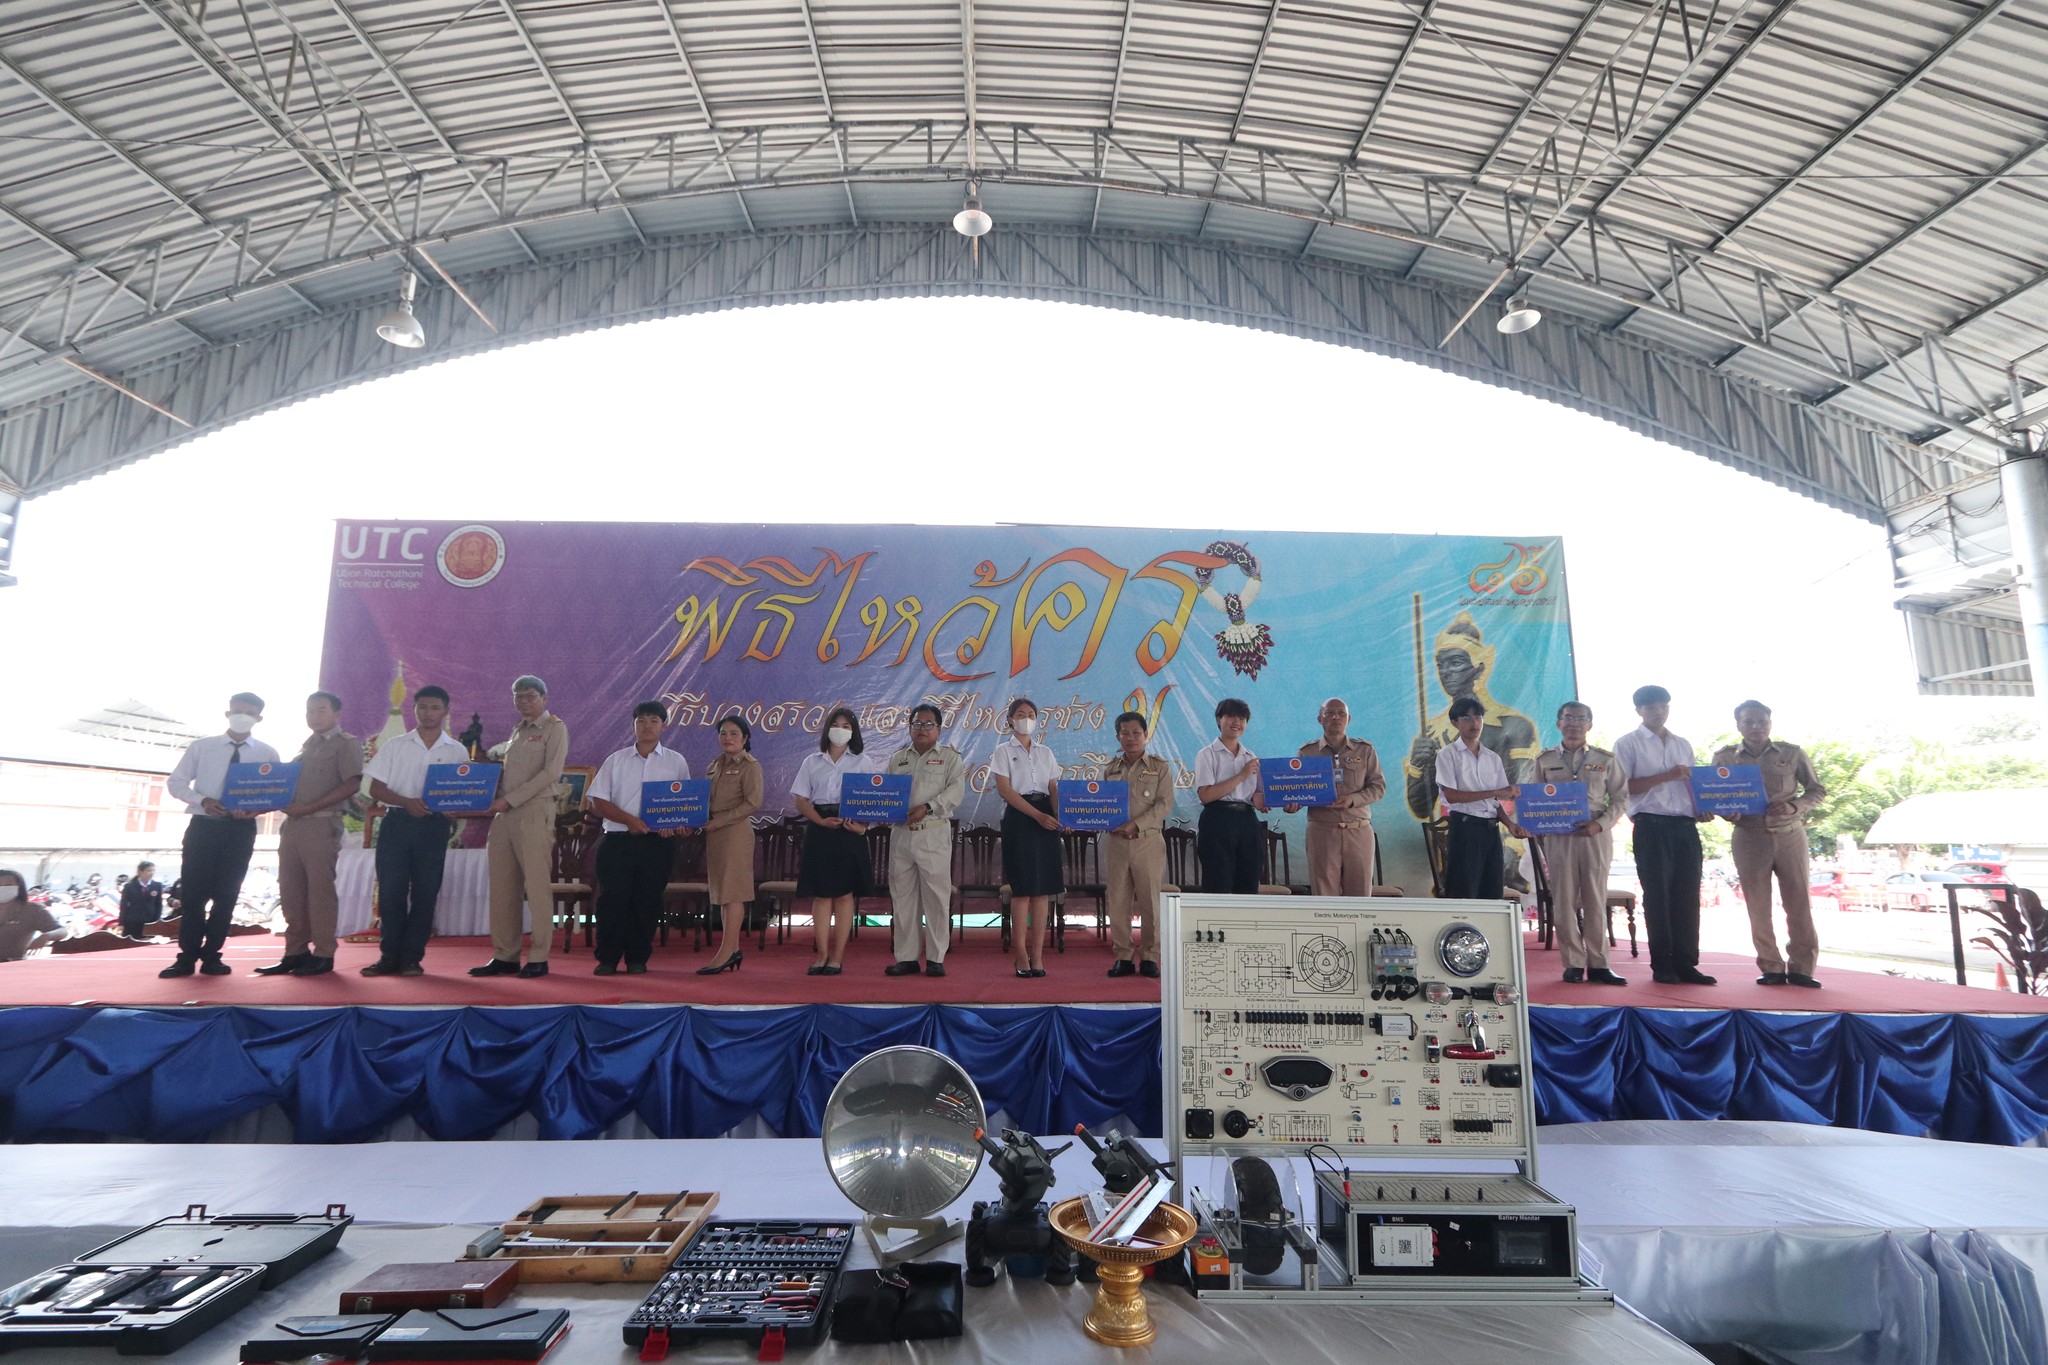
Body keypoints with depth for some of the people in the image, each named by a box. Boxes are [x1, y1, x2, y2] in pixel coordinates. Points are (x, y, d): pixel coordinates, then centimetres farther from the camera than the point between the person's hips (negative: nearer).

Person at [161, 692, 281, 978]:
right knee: (194, 893, 0)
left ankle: (211, 956, 14)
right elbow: (175, 782, 5)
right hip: (203, 825, 0)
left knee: (226, 895, 5)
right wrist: (203, 800, -14)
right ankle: (187, 957, 9)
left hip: (241, 829, 0)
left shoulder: (267, 754, 5)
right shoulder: (201, 746, 5)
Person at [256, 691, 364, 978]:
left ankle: (323, 955, 0)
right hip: (292, 824, 7)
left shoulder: (346, 743, -1)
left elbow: (352, 784, -12)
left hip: (321, 824, -7)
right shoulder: (305, 746, 20)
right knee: (291, 891, 6)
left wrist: (309, 807, -16)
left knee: (320, 889, -5)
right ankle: (295, 952, 12)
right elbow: (290, 782, 22)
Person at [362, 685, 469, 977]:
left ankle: (412, 958, 10)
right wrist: (406, 802, -13)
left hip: (434, 826, 0)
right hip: (396, 822, 0)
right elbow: (376, 789, 4)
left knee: (425, 893, 1)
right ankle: (389, 956, 11)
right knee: (390, 890, 1)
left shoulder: (457, 752, 7)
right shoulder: (394, 746, 8)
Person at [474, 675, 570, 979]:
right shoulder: (517, 730, 21)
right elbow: (506, 772, 21)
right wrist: (495, 800, 0)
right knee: (502, 887, 6)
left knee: (537, 886, -6)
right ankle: (504, 956, 12)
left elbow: (551, 773, -10)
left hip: (535, 812, -7)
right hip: (504, 815, 7)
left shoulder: (555, 728, 1)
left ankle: (538, 958, -1)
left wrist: (510, 800, -13)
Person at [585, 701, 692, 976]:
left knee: (647, 901, 2)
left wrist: (674, 824, -12)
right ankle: (607, 959, 10)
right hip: (618, 838, 0)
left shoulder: (676, 762, 9)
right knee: (612, 899, -2)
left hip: (658, 842, 0)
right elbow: (597, 799, 4)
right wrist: (629, 820, -11)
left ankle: (637, 959, 13)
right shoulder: (616, 760, 10)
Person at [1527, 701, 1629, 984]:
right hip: (1558, 836, 0)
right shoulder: (1545, 760, 9)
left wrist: (1601, 824, -10)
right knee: (1564, 902, 0)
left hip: (1596, 835, 0)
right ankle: (1573, 964, 7)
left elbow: (1621, 797, 6)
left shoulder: (1605, 759, 7)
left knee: (1595, 901, 2)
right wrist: (1540, 842, 1)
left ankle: (1598, 964, 8)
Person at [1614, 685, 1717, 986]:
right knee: (1658, 896, -1)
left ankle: (1686, 963, 11)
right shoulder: (1628, 744, 1)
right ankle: (1661, 966, 6)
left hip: (1686, 826, 5)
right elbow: (1624, 787, -8)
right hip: (1652, 827, -5)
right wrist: (1667, 776, -15)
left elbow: (1692, 784, 22)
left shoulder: (1683, 744, 19)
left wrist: (1702, 811, 3)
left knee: (1687, 896, 4)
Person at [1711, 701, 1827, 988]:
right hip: (1749, 837, 0)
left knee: (1799, 903, 1)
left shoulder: (1792, 753, 4)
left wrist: (1793, 807, -11)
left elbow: (1817, 790, 8)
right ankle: (1772, 968, 13)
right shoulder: (1725, 757, 4)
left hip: (1790, 835, 0)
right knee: (1758, 907, 3)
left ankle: (1801, 968, 11)